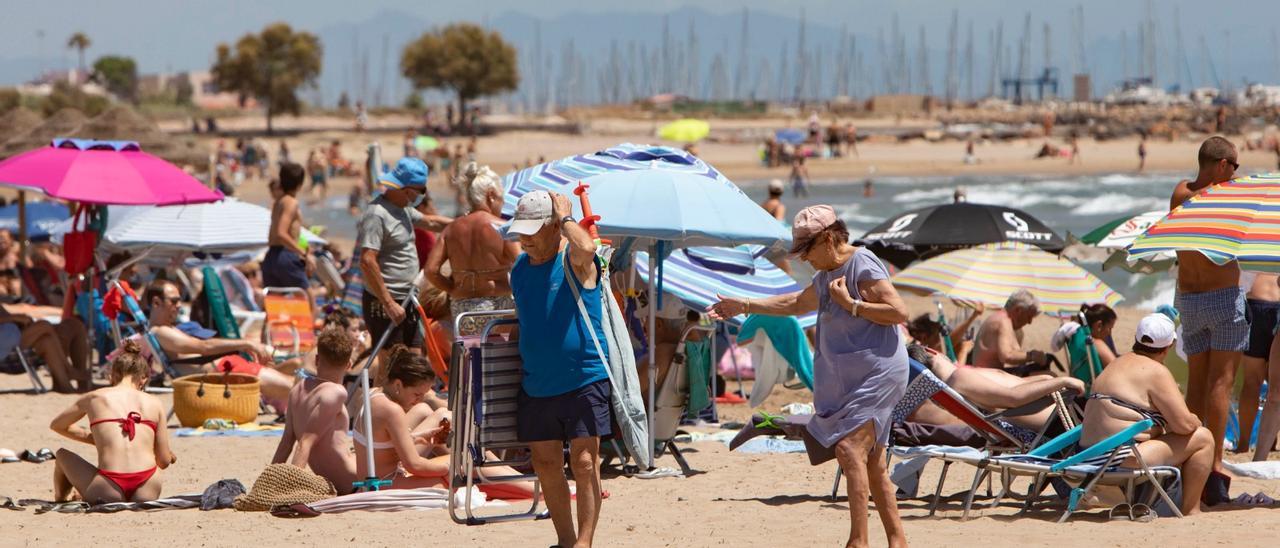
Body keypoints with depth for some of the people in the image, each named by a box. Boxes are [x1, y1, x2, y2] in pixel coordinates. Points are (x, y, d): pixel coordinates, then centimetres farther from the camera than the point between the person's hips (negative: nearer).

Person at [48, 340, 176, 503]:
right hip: (148, 493, 2)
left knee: (63, 455, 28)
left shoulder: (94, 398, 10)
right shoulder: (154, 403, 10)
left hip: (110, 492, -2)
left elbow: (56, 425, 29)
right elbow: (164, 462, 11)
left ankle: (60, 499, 51)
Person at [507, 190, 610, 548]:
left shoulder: (574, 260, -8)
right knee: (546, 464, 9)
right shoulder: (520, 267, 11)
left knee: (584, 462, -9)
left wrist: (566, 217, -20)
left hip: (584, 380, -7)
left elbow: (586, 247, -34)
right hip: (536, 384, 7)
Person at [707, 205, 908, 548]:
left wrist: (851, 304, -17)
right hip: (848, 379, 10)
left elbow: (899, 312, -20)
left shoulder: (863, 267, -12)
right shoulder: (827, 275, 19)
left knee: (850, 447, -20)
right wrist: (744, 306, 36)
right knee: (870, 462, 9)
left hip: (875, 372, -10)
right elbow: (797, 303, 36)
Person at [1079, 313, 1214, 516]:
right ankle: (1191, 511, 1)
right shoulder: (1156, 372, -10)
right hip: (1124, 457, -10)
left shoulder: (1117, 364, 18)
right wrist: (1196, 422, 9)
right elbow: (1184, 424, -14)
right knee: (1202, 439, -2)